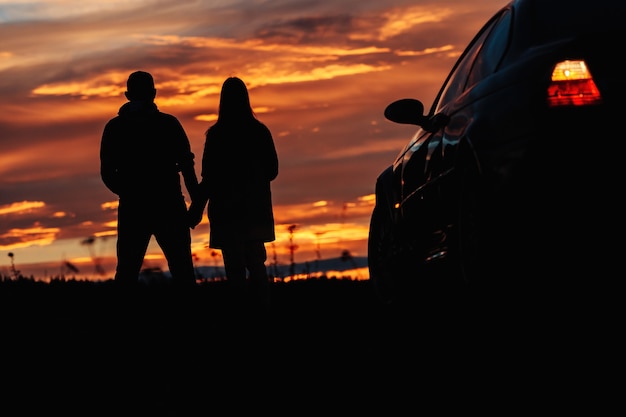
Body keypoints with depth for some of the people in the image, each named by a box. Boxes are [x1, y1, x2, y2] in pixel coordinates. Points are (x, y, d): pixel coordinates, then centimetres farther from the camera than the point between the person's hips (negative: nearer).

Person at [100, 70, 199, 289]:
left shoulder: (114, 127, 3)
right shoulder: (169, 124, -1)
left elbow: (107, 174, 4)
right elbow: (187, 166, -5)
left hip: (132, 209, 1)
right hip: (169, 207, -1)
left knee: (126, 274, 8)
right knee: (183, 273, 5)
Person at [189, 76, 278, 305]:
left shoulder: (216, 134, -10)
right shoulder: (260, 131, 1)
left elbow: (209, 177, -11)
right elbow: (272, 171, 7)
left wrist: (196, 210, -3)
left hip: (227, 209, -3)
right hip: (255, 208, 3)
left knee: (235, 267, 0)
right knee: (256, 264, 14)